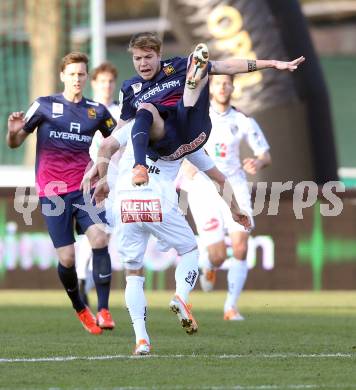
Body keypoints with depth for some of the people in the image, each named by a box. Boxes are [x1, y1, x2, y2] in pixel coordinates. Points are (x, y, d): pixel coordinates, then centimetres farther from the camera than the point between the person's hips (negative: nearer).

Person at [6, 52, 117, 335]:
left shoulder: (97, 111, 9)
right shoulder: (44, 106, 3)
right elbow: (15, 143, 6)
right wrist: (14, 131, -17)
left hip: (84, 186, 1)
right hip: (52, 192, -1)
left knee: (99, 239, -22)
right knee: (67, 258, -5)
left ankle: (103, 310, -17)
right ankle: (80, 310, 21)